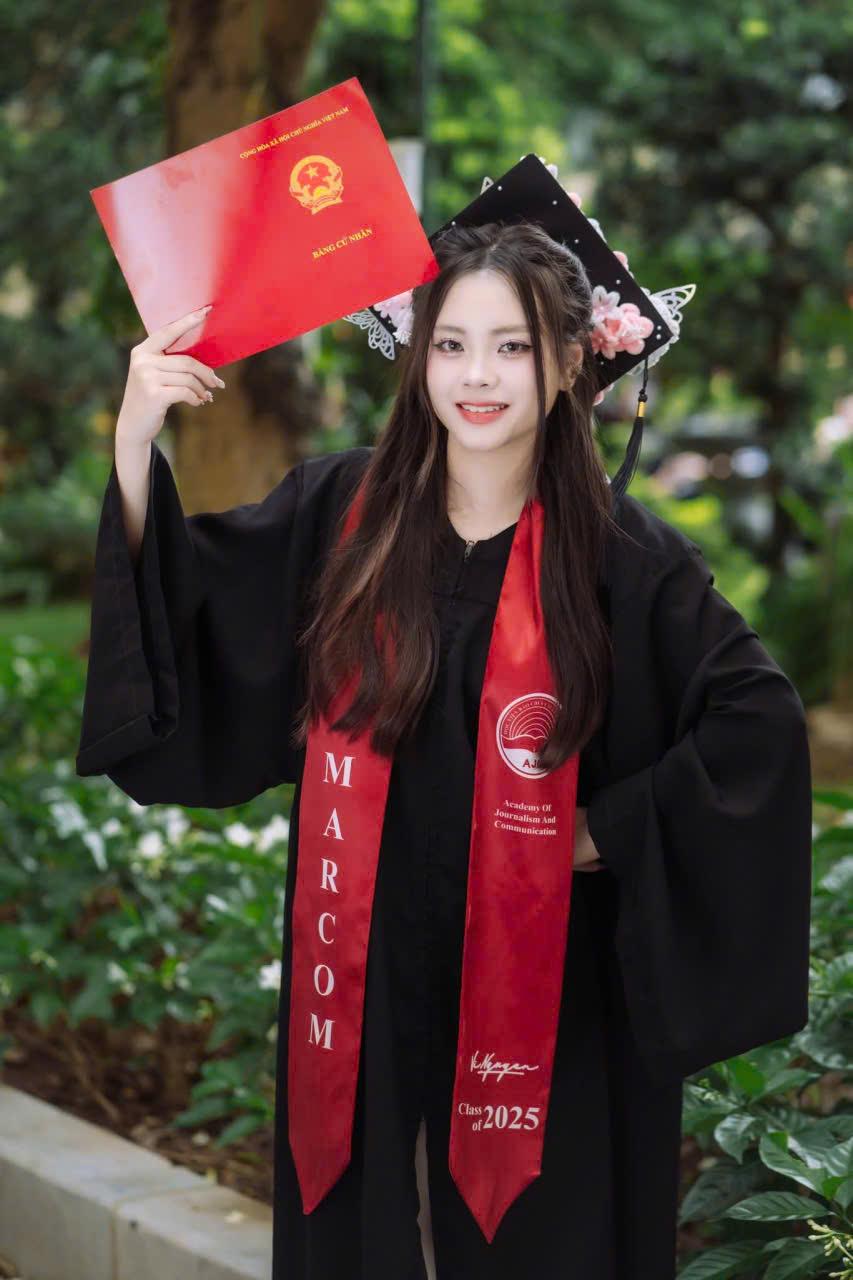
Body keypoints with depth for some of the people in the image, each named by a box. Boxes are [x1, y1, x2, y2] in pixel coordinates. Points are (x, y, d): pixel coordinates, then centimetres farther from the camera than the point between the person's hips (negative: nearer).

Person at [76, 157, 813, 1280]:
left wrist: (613, 832, -11)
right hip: (368, 971, 2)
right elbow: (179, 599, 1)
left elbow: (759, 719, -8)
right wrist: (136, 433, -13)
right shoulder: (344, 511, -2)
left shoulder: (621, 554, -10)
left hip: (547, 986, -2)